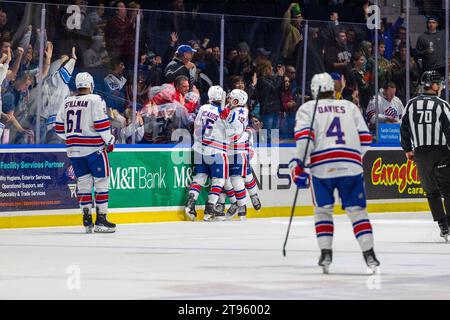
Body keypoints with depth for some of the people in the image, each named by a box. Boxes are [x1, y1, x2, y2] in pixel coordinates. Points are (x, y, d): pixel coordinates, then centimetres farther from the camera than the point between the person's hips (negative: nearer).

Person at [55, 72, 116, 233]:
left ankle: (87, 220, 8)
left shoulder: (67, 102, 10)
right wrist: (109, 141, -1)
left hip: (74, 149, 5)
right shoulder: (95, 100, -8)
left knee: (83, 182, 11)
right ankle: (101, 219, -2)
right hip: (94, 148, -5)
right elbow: (101, 124, -14)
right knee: (101, 181, 1)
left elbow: (60, 128, 12)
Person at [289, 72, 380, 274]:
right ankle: (369, 254, -2)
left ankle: (325, 253, 6)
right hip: (351, 166, 1)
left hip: (322, 167, -1)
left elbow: (304, 136, -5)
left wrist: (299, 164, -6)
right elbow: (365, 138, 14)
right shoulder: (350, 107, 20)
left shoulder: (307, 108, 12)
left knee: (323, 210, 15)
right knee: (356, 210, 8)